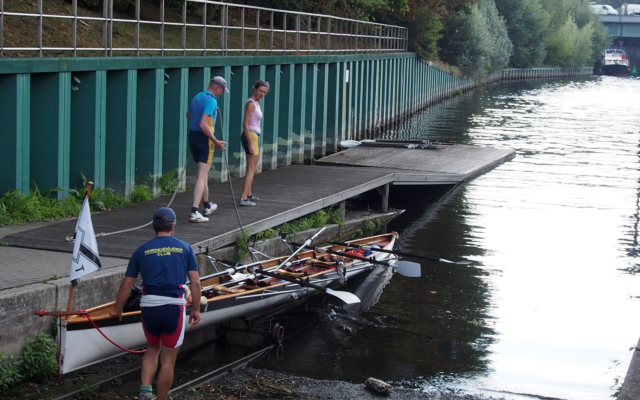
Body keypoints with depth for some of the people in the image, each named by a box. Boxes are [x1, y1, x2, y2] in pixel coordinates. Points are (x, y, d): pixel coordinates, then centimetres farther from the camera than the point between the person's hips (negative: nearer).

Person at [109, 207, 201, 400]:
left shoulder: (142, 251, 8)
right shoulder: (185, 248, 5)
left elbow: (126, 285, 9)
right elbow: (195, 283, 1)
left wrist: (118, 309, 22)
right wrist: (196, 309, 11)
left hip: (149, 306, 2)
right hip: (174, 306, -2)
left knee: (152, 349, 25)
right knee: (168, 359, 9)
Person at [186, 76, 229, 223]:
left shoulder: (196, 97, 9)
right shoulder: (211, 101, -18)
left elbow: (188, 115, 28)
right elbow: (203, 125, -26)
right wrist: (216, 141, -21)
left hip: (192, 135, 9)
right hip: (204, 138, -9)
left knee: (201, 172, 21)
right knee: (203, 175, -7)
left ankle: (207, 205, 35)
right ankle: (194, 212, -14)